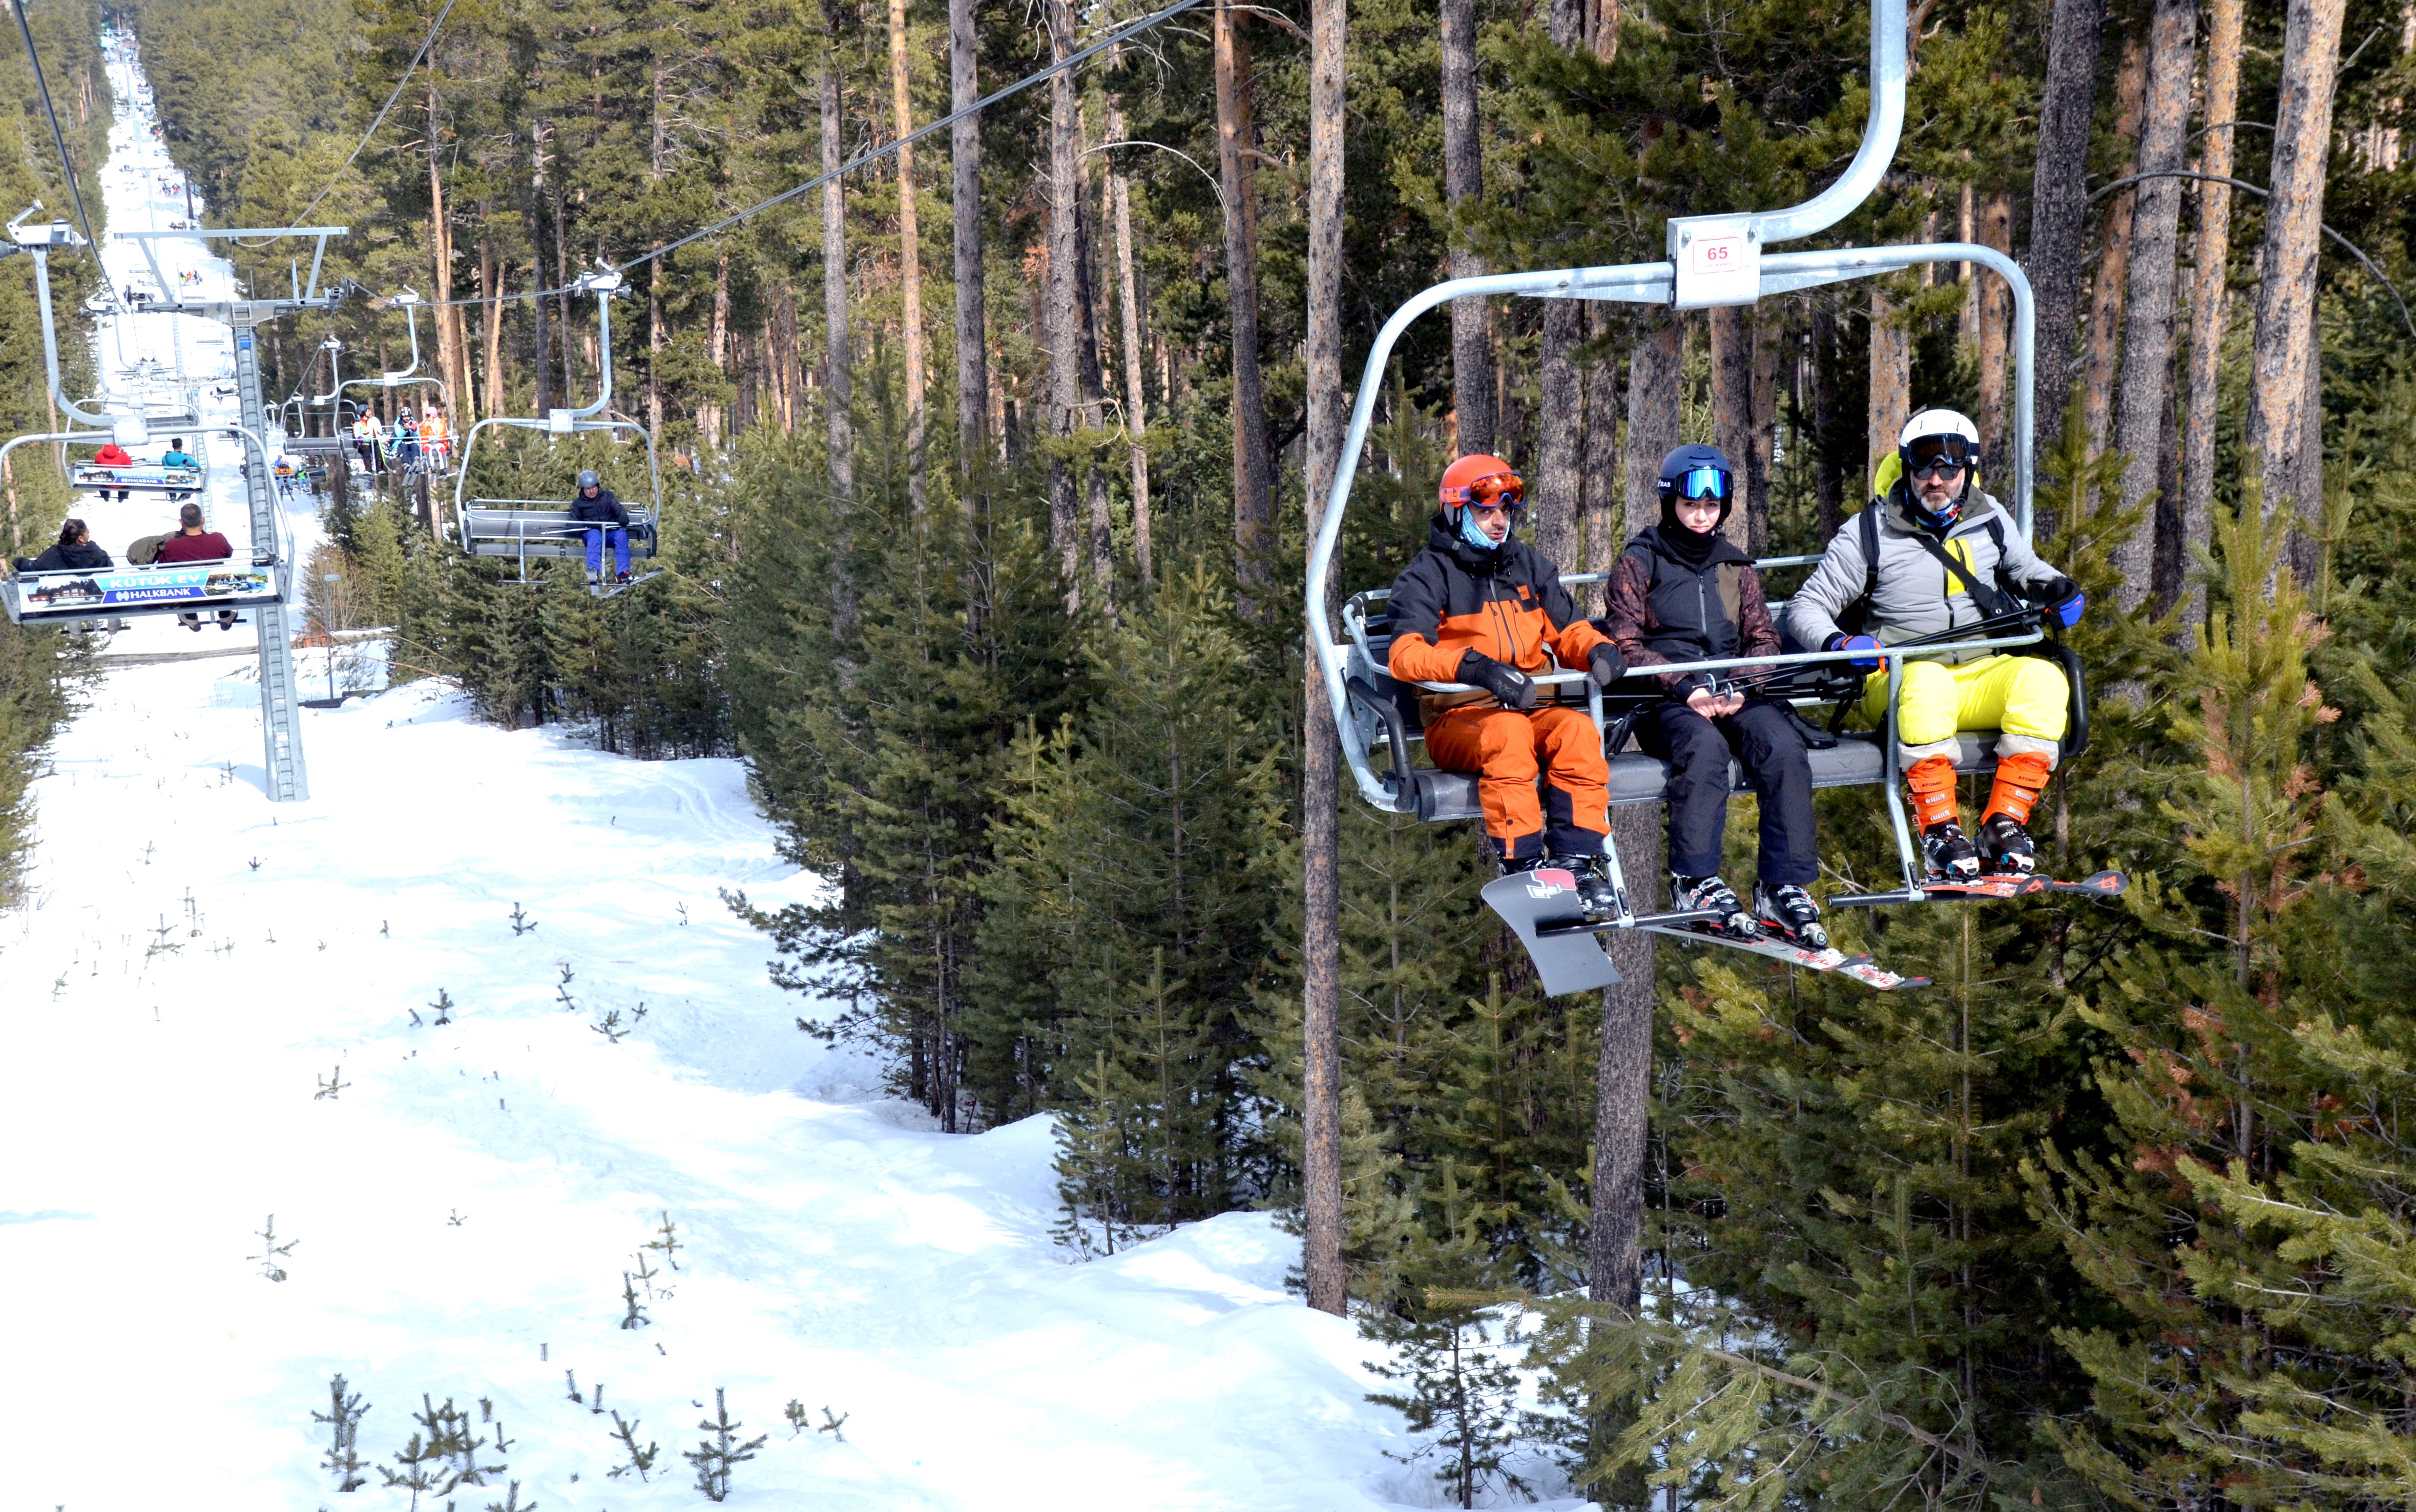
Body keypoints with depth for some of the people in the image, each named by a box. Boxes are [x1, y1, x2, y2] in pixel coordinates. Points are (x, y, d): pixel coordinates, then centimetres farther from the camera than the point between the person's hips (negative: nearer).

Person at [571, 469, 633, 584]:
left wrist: (623, 518, -19)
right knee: (595, 535, -39)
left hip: (611, 532, 1)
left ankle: (622, 573, -44)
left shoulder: (608, 496, 20)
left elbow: (618, 509, 7)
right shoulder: (578, 503, 18)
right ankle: (594, 570, -62)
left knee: (622, 535, -34)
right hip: (591, 532, -1)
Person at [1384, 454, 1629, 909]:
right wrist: (1476, 667, -32)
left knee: (1577, 726, -29)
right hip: (1458, 717, -4)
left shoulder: (1527, 564, 19)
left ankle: (1577, 860, -27)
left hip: (1532, 707, 4)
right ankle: (1523, 865, -34)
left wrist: (1597, 649, -9)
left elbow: (1567, 630, 16)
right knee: (1509, 732, -37)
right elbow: (1405, 653, -15)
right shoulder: (1427, 575, 1)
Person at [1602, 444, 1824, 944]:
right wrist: (1685, 687, -16)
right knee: (1706, 745, -37)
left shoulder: (1736, 567, 22)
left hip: (1734, 692, 4)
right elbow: (1626, 644, -1)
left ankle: (1784, 886, -26)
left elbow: (1763, 638, 16)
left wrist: (1742, 688, -6)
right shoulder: (1639, 563, 9)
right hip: (1664, 699, -3)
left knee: (1783, 745, -28)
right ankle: (1696, 882, -30)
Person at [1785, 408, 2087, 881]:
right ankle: (1939, 832, -33)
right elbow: (1807, 608, 2)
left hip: (1980, 676, 4)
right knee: (1926, 678, -39)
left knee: (2043, 677, -28)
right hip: (1898, 684, -3)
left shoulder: (1990, 521, 11)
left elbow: (2027, 571, 29)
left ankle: (2004, 824, -26)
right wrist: (1838, 643, -21)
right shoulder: (1870, 533, 0)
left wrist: (2059, 590, 5)